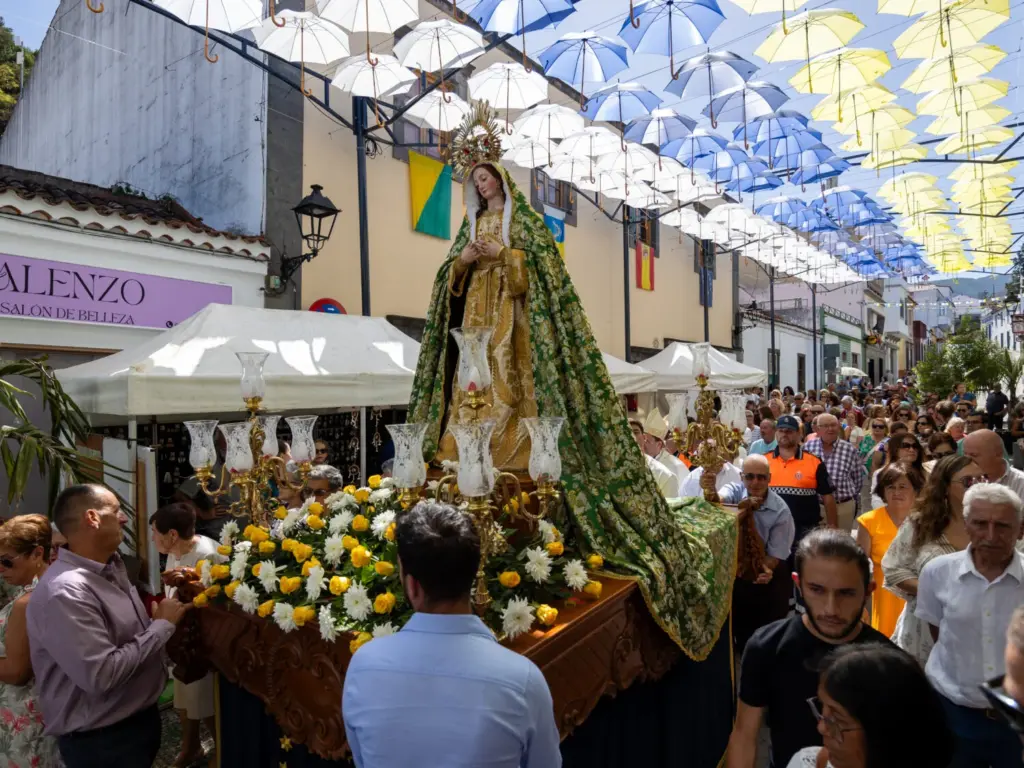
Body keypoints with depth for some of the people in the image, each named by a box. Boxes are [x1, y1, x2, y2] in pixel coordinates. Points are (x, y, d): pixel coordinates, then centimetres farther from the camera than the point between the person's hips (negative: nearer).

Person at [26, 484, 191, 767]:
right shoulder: (65, 591, -28)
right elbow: (101, 675, -32)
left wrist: (165, 606, -4)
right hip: (102, 739, -8)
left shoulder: (111, 568, 3)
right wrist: (163, 625, -22)